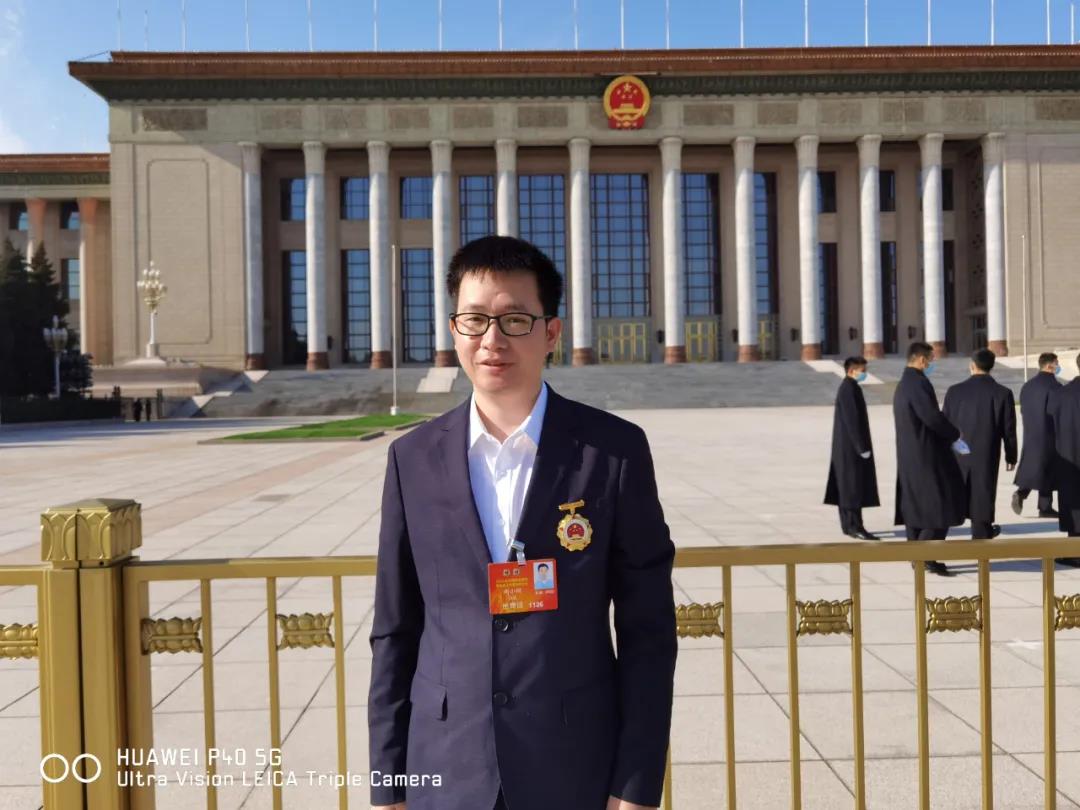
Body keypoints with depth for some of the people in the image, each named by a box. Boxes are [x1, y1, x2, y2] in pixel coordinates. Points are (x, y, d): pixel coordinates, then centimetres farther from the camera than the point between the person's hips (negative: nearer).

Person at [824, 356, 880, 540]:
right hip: (852, 446, -10)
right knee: (854, 485, -7)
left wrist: (861, 445, 19)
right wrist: (862, 447, -20)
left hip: (846, 446, 10)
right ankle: (854, 526, -5)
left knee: (847, 485, 11)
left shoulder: (847, 387, 14)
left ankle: (848, 525, 16)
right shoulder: (849, 389, -17)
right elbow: (852, 421, -21)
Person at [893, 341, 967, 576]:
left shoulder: (902, 385, 15)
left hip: (908, 457, 10)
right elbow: (933, 418, -20)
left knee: (915, 504, 11)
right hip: (927, 456, -10)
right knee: (942, 504, -3)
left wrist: (948, 437, 15)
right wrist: (955, 436, -4)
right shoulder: (919, 383, -16)